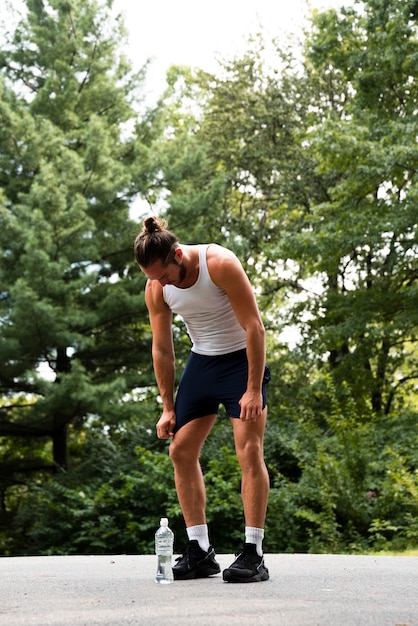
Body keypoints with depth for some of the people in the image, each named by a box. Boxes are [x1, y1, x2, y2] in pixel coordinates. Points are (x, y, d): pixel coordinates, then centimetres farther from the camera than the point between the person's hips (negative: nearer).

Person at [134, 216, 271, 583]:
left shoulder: (220, 264, -25)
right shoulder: (156, 289, -10)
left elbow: (254, 327, -22)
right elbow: (162, 349, 0)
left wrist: (253, 390, -24)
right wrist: (168, 409, 0)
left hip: (241, 358, -5)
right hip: (201, 360, 6)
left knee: (249, 450, -15)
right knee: (181, 449, 0)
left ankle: (253, 554, -13)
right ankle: (200, 552, 6)